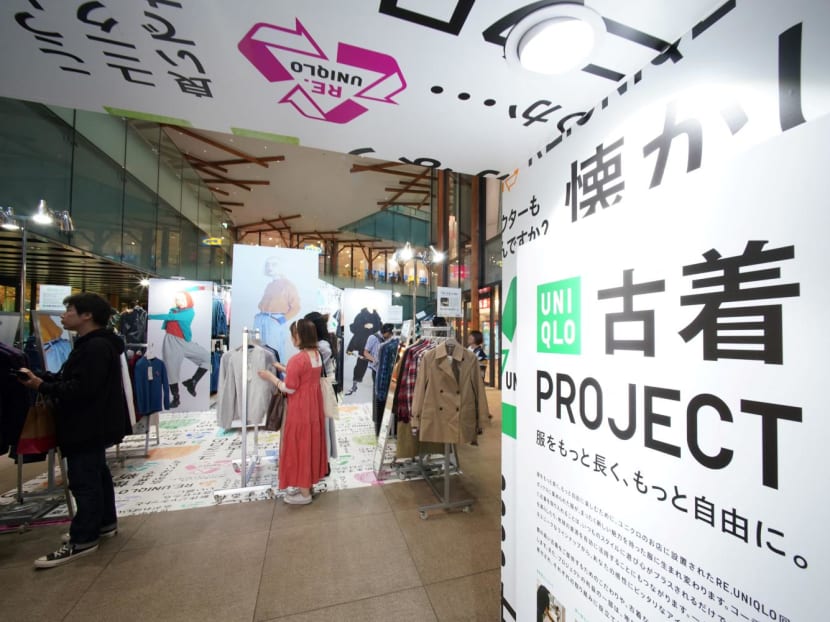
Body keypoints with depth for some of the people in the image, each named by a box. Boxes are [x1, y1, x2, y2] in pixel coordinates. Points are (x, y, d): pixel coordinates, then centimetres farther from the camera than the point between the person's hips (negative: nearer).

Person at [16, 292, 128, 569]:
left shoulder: (96, 347, -22)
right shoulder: (91, 344, 14)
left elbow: (81, 389, -26)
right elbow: (69, 379, 15)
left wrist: (41, 386, -18)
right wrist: (40, 377, 2)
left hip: (90, 426, -11)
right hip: (92, 424, 11)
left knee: (84, 481, -2)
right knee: (97, 473, 19)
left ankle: (82, 540, 8)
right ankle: (105, 522, 33)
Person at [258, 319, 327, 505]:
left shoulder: (297, 359, -23)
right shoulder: (317, 355, 2)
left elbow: (289, 388, -17)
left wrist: (271, 377, -5)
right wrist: (284, 369, 14)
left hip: (300, 410, -8)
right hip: (313, 407, 8)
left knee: (299, 446, 6)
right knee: (310, 444, 19)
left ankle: (304, 493, 19)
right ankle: (307, 483, 35)